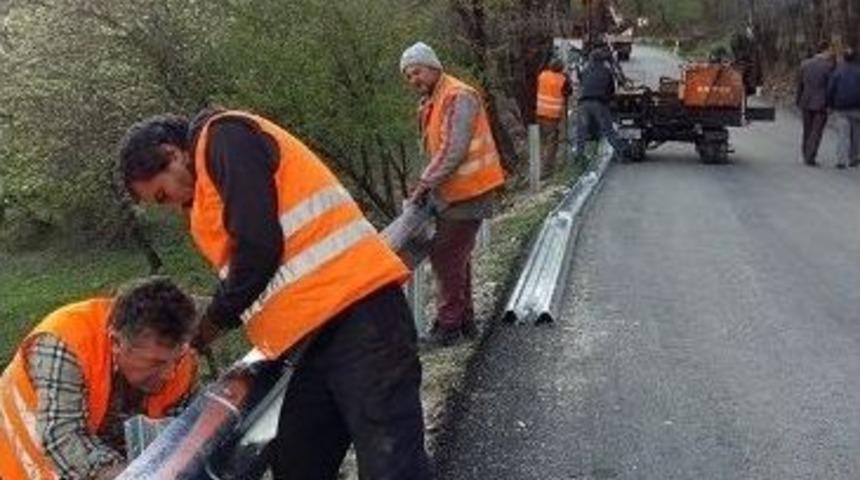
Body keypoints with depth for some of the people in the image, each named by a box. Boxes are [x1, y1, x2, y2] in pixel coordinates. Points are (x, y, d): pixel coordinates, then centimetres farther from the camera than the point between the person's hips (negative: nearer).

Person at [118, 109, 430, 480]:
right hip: (321, 330, 10)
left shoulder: (224, 138, -2)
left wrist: (211, 324, 0)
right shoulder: (208, 187, 27)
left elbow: (259, 247, -13)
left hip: (357, 314, -10)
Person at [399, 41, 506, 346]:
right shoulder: (429, 104, 15)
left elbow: (454, 150, -22)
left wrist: (426, 183, -18)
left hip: (468, 192, -10)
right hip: (453, 192, 10)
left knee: (446, 256, -8)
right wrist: (429, 184, 8)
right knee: (455, 257, 15)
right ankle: (464, 320, 26)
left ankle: (449, 324, 1)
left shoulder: (458, 96, -16)